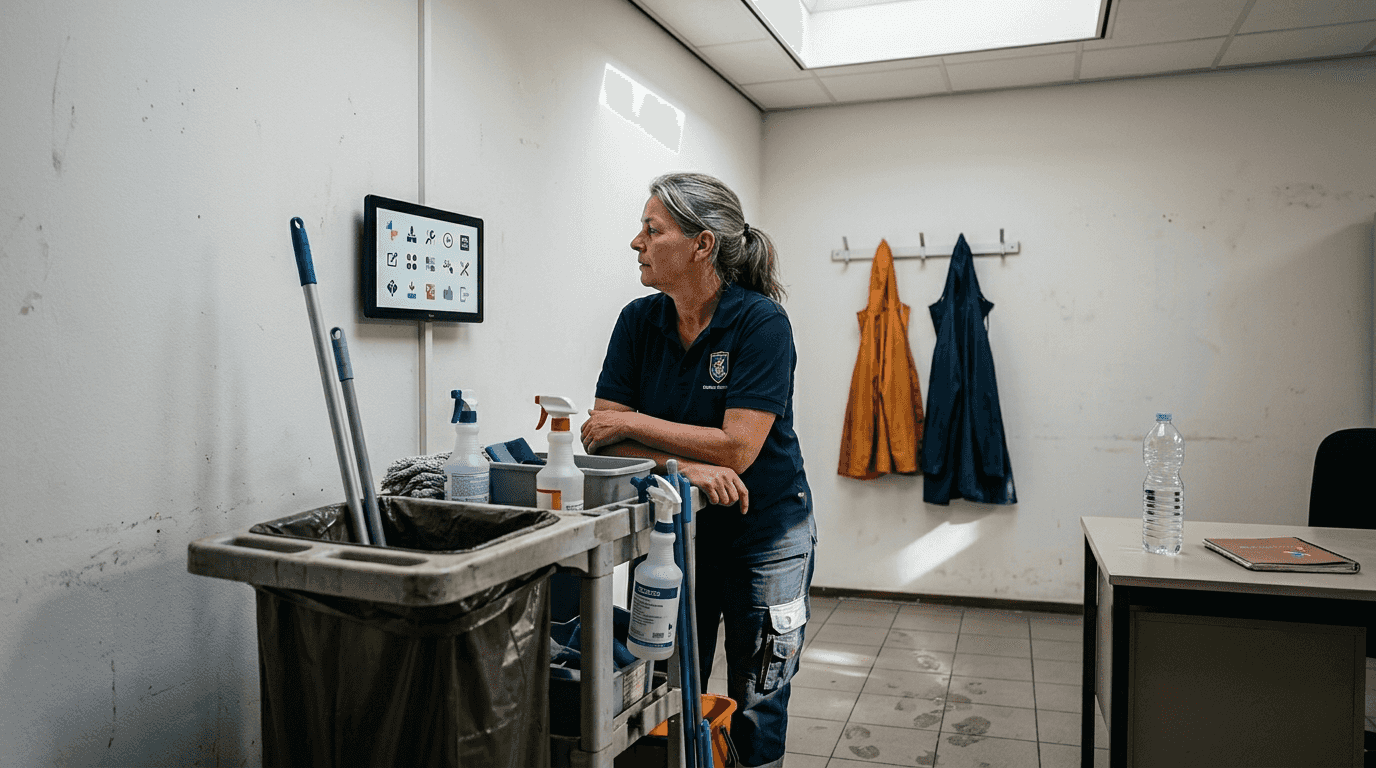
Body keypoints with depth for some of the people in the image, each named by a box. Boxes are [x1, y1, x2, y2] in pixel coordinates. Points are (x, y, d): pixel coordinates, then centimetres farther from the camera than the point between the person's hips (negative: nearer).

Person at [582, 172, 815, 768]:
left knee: (756, 712, 9)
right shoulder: (639, 321, -4)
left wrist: (631, 422, -19)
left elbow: (736, 448, -25)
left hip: (763, 534, -3)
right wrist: (684, 465, -26)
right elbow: (602, 437, -9)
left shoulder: (761, 323, -18)